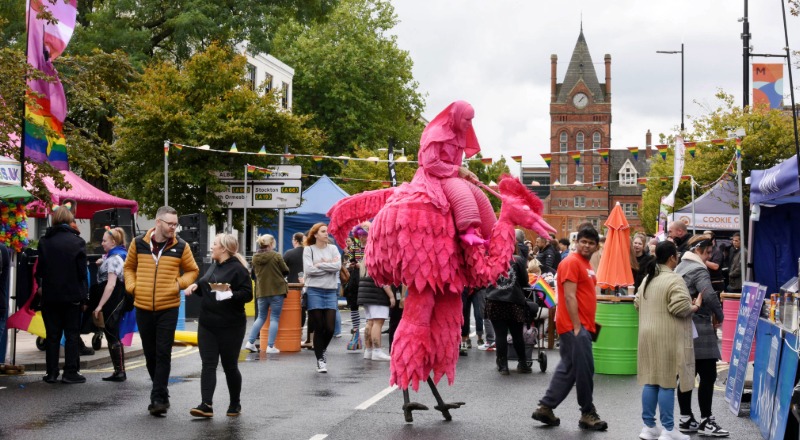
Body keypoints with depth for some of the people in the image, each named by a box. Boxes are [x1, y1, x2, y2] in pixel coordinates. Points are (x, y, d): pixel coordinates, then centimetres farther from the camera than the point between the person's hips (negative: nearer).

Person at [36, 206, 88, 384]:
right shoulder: (77, 242, -6)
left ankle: (52, 372, 10)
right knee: (72, 334, 4)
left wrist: (40, 286, 17)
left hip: (50, 295, 2)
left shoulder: (44, 241, 1)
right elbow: (82, 272, -5)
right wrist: (84, 297, 0)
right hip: (72, 294, -2)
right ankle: (70, 372, 2)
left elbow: (40, 269, 3)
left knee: (52, 334, 8)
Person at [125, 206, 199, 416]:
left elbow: (192, 271, 10)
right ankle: (161, 393, 27)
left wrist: (179, 283, -7)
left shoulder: (181, 246, -2)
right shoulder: (139, 243, 1)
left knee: (163, 354, -7)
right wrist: (132, 286, 0)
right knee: (149, 353, 11)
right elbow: (129, 267, 16)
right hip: (143, 307, 2)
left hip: (168, 308, -2)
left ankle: (159, 399, -5)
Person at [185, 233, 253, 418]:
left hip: (230, 326, -7)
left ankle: (235, 404, 21)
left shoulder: (237, 268, -11)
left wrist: (230, 294, -30)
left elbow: (248, 294, -16)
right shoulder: (214, 266, 14)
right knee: (208, 364, -2)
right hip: (207, 324, 7)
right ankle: (206, 405, -8)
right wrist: (196, 286, 8)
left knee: (230, 365, 5)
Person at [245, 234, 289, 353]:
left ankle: (250, 342, 9)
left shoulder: (255, 257, 3)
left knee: (261, 317, 16)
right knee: (274, 318, 2)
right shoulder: (276, 256, -11)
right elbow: (286, 271, -5)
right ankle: (270, 346, -1)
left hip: (261, 291, 5)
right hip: (276, 290, -5)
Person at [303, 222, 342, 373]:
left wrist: (320, 265, -9)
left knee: (330, 328, -1)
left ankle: (322, 351, 27)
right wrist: (329, 266, -7)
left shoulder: (333, 248, 9)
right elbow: (308, 269, -12)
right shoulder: (308, 249, 1)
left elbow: (338, 266, -7)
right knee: (319, 328, 0)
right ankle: (320, 359, 12)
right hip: (314, 291, -3)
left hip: (330, 291, 3)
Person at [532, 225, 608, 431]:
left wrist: (589, 324, 20)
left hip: (583, 325, 10)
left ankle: (545, 408, 17)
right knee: (584, 370, -4)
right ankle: (588, 414, 7)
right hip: (575, 326, -10)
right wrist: (577, 327, -21)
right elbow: (569, 297, -19)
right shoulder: (572, 262, -13)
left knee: (568, 369, 12)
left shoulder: (586, 264, 17)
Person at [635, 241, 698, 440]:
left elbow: (638, 303, 18)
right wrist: (696, 306, -6)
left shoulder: (648, 278, 12)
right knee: (666, 382, -3)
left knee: (651, 381, 11)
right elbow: (681, 308, -23)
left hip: (648, 335, 8)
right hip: (668, 338, -8)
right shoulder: (674, 279, -15)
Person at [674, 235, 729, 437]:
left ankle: (686, 419, 12)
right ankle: (706, 421, -1)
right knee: (708, 375, -4)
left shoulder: (680, 268, 15)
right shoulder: (698, 269, -13)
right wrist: (719, 316, -9)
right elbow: (709, 296, -24)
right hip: (699, 330, -9)